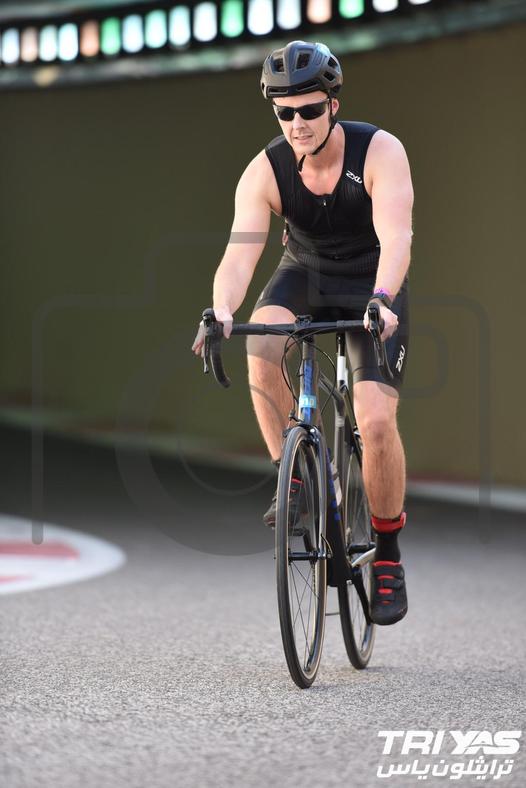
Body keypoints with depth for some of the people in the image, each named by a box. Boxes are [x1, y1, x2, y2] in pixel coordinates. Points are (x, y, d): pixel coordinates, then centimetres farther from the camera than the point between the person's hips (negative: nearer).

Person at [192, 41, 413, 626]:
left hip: (372, 287, -2)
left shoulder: (380, 151, -24)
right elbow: (240, 251, -29)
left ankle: (387, 556, 0)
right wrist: (222, 309, -49)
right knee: (262, 342, -33)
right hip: (305, 275, 2)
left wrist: (382, 300, -56)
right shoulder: (265, 171, -18)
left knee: (376, 420, -19)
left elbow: (395, 237, -37)